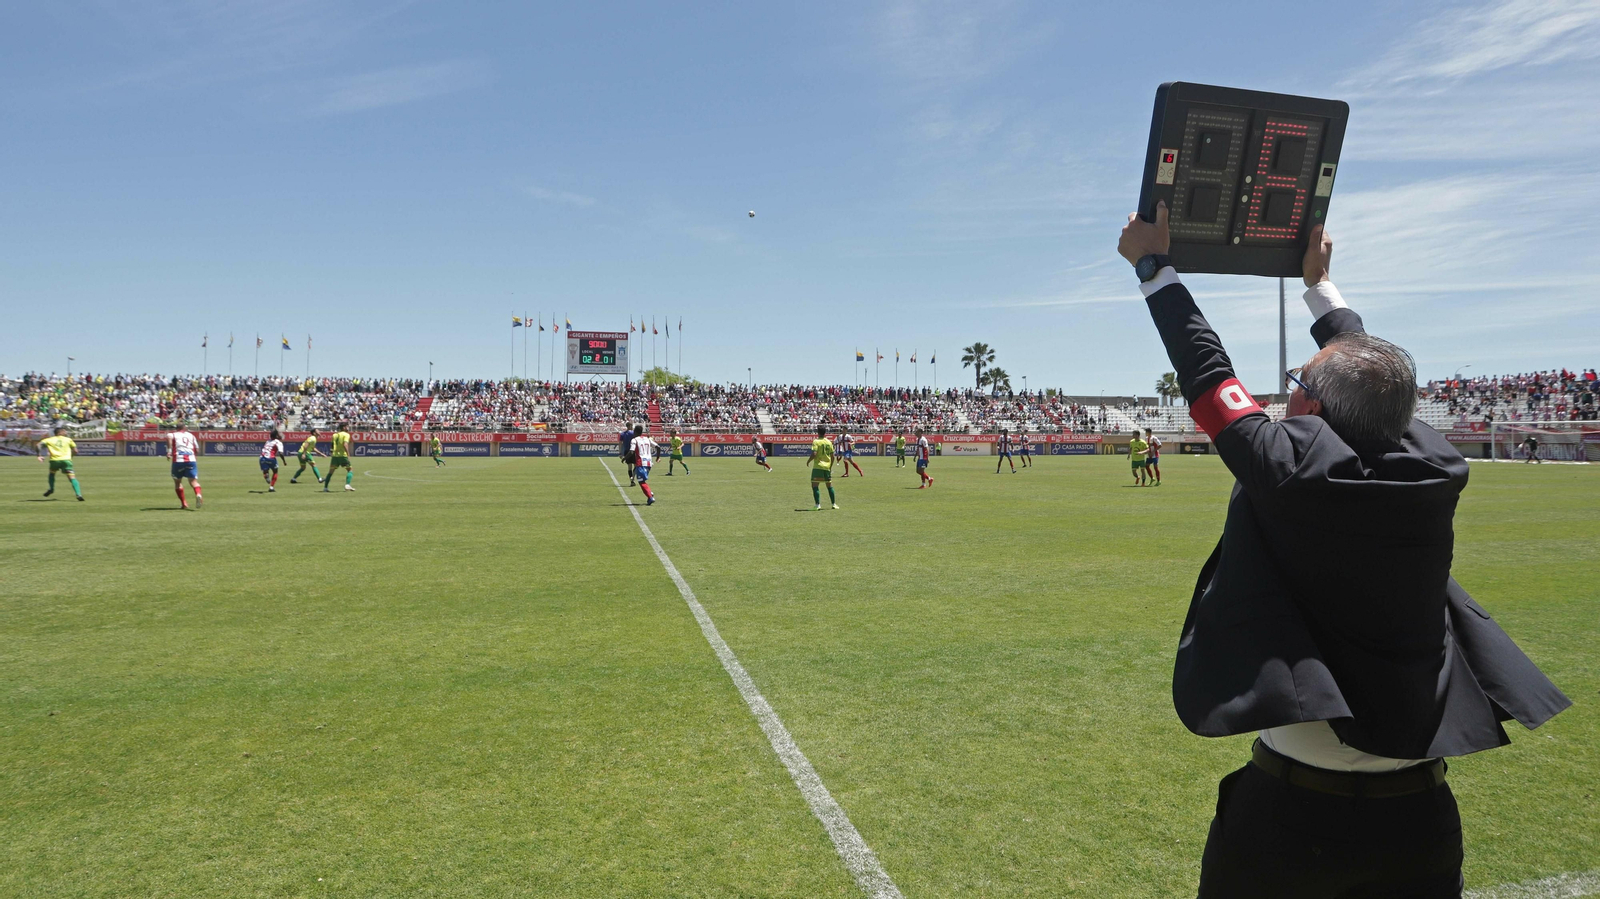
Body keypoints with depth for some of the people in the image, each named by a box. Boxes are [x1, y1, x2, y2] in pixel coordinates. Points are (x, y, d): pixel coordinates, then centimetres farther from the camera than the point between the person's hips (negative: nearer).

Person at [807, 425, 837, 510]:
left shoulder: (816, 441, -9)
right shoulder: (829, 442, 8)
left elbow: (814, 454, -18)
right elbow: (832, 456, 10)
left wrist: (808, 460, 0)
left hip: (818, 467, -5)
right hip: (827, 467, 5)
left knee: (815, 486, -3)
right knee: (829, 486, 16)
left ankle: (818, 505, -12)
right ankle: (834, 504, 20)